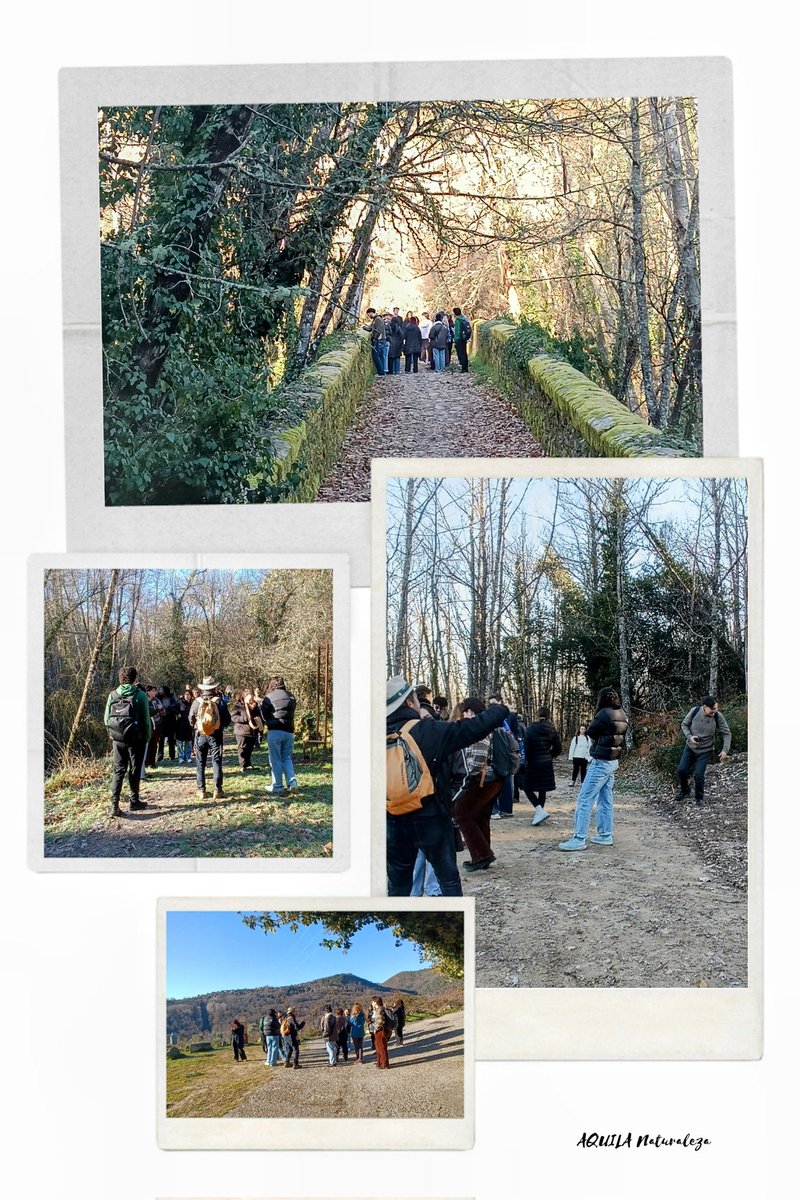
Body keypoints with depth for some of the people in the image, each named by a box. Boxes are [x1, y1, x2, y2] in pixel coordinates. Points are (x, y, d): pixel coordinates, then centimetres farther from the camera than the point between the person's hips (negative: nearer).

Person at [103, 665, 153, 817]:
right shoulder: (140, 695, -10)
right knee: (135, 770, 11)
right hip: (136, 739, -3)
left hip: (118, 738, 3)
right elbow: (146, 719, -9)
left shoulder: (113, 695, 1)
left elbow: (106, 719, 4)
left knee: (118, 770, 6)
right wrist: (148, 737, 1)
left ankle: (114, 805, -5)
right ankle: (134, 802, 19)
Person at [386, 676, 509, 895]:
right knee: (448, 879, 11)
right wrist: (499, 711, 4)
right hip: (431, 819, -3)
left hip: (395, 823, 3)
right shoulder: (428, 731, -14)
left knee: (398, 884, 14)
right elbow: (472, 728, -11)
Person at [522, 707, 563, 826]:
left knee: (527, 786, 3)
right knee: (542, 789, 13)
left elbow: (527, 747, -12)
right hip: (547, 763, 4)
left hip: (533, 763, -4)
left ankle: (540, 810, -14)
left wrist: (527, 759, 4)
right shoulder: (552, 730, 1)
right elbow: (558, 748, 3)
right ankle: (538, 812, 17)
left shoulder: (531, 728, -10)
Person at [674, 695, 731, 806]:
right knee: (681, 770, -1)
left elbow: (727, 733, -8)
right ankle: (685, 792, 27)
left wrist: (725, 750, -18)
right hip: (690, 747, 2)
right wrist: (689, 736, -20)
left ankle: (699, 798, 15)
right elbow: (684, 725, -2)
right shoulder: (694, 711, -18)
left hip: (705, 751, -2)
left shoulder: (718, 717, -19)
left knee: (698, 775, -11)